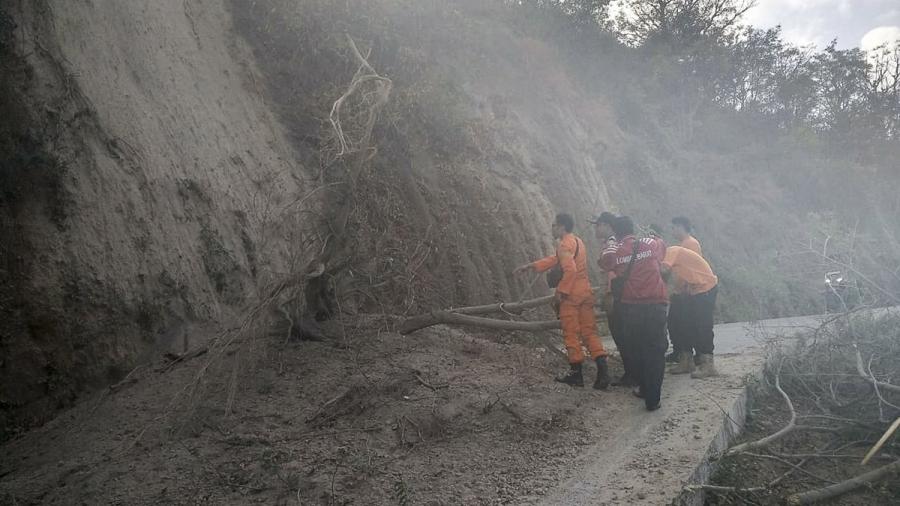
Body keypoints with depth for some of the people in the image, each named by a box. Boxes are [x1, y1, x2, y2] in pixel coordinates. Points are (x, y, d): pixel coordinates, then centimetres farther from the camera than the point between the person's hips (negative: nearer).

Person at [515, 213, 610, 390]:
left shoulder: (564, 245, -12)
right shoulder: (577, 241, 17)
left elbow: (570, 270, -26)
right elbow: (555, 259, 23)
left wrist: (561, 291, -17)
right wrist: (531, 266, 24)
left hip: (571, 295, -8)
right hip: (586, 293, 8)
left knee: (571, 334, 2)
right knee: (589, 332, 7)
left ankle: (576, 374, 7)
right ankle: (603, 370, -5)